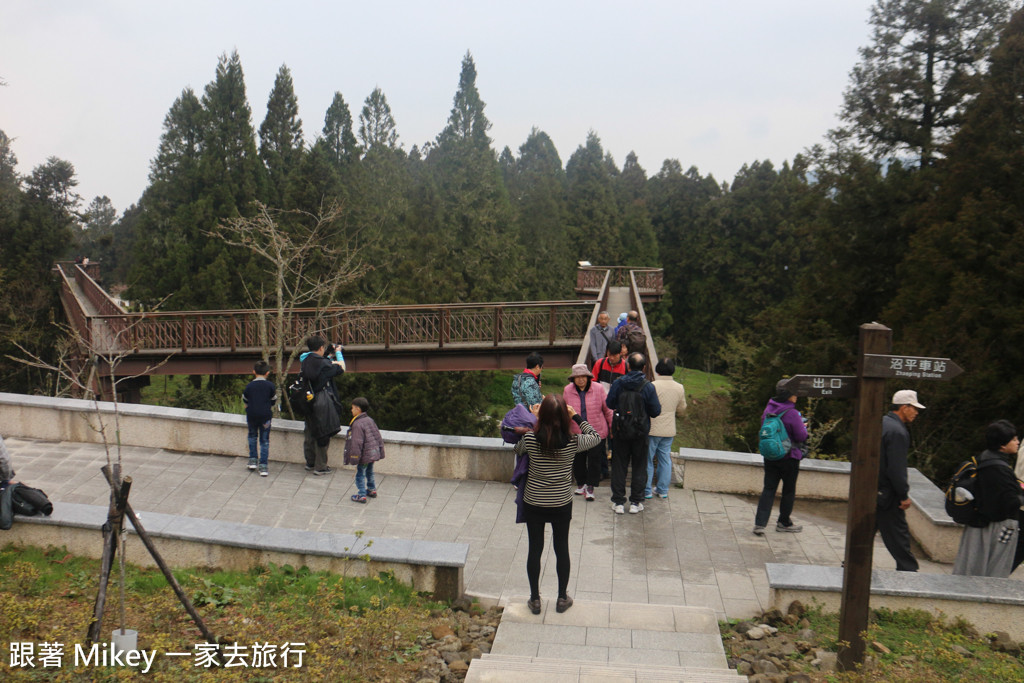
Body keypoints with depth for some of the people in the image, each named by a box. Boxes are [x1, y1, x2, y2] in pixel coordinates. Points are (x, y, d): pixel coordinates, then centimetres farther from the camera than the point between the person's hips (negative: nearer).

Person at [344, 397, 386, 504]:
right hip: (374, 452, 9)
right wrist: (380, 449, 20)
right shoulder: (370, 420, 7)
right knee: (369, 472, 24)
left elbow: (357, 443, -21)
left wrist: (354, 457, -16)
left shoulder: (357, 424, -20)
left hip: (365, 455, -8)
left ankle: (361, 495, 4)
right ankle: (372, 490, 36)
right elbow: (377, 435, 13)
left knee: (360, 474, 2)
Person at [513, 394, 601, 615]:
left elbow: (517, 450, 5)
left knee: (535, 549, 14)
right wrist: (577, 417, 3)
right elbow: (596, 437, 1)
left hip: (533, 503, 0)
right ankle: (562, 598, 31)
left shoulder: (531, 439, -20)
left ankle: (535, 599, 26)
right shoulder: (573, 442, -19)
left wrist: (533, 421, 5)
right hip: (562, 505, 0)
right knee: (561, 549, 18)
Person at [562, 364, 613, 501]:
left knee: (594, 459, 0)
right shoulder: (567, 390, -2)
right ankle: (581, 483, 32)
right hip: (576, 432, 2)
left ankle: (590, 487, 13)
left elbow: (607, 409, 3)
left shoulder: (598, 389, -7)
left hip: (596, 432, -2)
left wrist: (612, 426, 7)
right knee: (577, 460, 10)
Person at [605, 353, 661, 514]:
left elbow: (609, 404, 1)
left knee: (619, 466, 11)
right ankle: (636, 502, 15)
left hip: (620, 431, 1)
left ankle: (618, 502, 14)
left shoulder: (618, 383, -9)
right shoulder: (648, 386, -12)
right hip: (641, 433, -1)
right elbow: (655, 411, -7)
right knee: (639, 466, 12)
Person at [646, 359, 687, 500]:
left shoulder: (653, 386, -15)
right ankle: (663, 490, 20)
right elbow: (682, 410, 13)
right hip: (669, 430, 5)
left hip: (652, 429, -5)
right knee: (665, 459, 14)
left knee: (647, 459, 5)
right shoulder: (680, 388, 3)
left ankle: (647, 491, 9)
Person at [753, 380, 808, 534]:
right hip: (789, 457, -5)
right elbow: (802, 436, -16)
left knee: (768, 489, 7)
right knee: (789, 491, 12)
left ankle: (760, 523, -2)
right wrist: (803, 426, 6)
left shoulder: (769, 409, 0)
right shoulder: (792, 413, -19)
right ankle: (784, 523, 24)